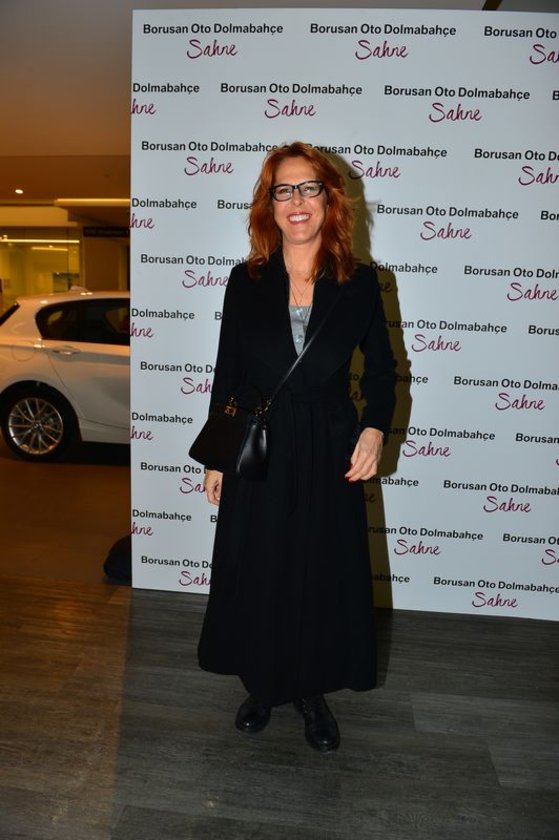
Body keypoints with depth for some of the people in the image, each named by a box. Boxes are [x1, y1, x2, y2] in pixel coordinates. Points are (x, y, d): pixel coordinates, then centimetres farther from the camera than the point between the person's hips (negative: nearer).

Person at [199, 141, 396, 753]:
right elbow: (226, 374, 3)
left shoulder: (358, 282, -2)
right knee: (255, 576, 12)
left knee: (325, 576, 12)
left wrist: (375, 429, -10)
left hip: (328, 453, 0)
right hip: (257, 450, 1)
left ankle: (313, 692, 37)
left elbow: (381, 368, 6)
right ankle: (261, 685, 39)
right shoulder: (246, 281, -1)